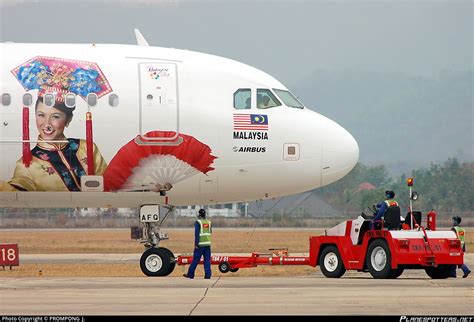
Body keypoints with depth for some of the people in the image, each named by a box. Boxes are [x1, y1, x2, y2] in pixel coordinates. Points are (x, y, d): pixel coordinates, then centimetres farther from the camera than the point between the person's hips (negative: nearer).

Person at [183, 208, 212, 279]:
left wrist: (196, 244, -13)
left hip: (200, 244, -5)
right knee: (207, 260, 5)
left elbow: (196, 233, -13)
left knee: (195, 260, 1)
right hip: (207, 244, 5)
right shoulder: (209, 222, 10)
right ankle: (208, 275, -1)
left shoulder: (198, 222, -8)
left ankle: (190, 274, 7)